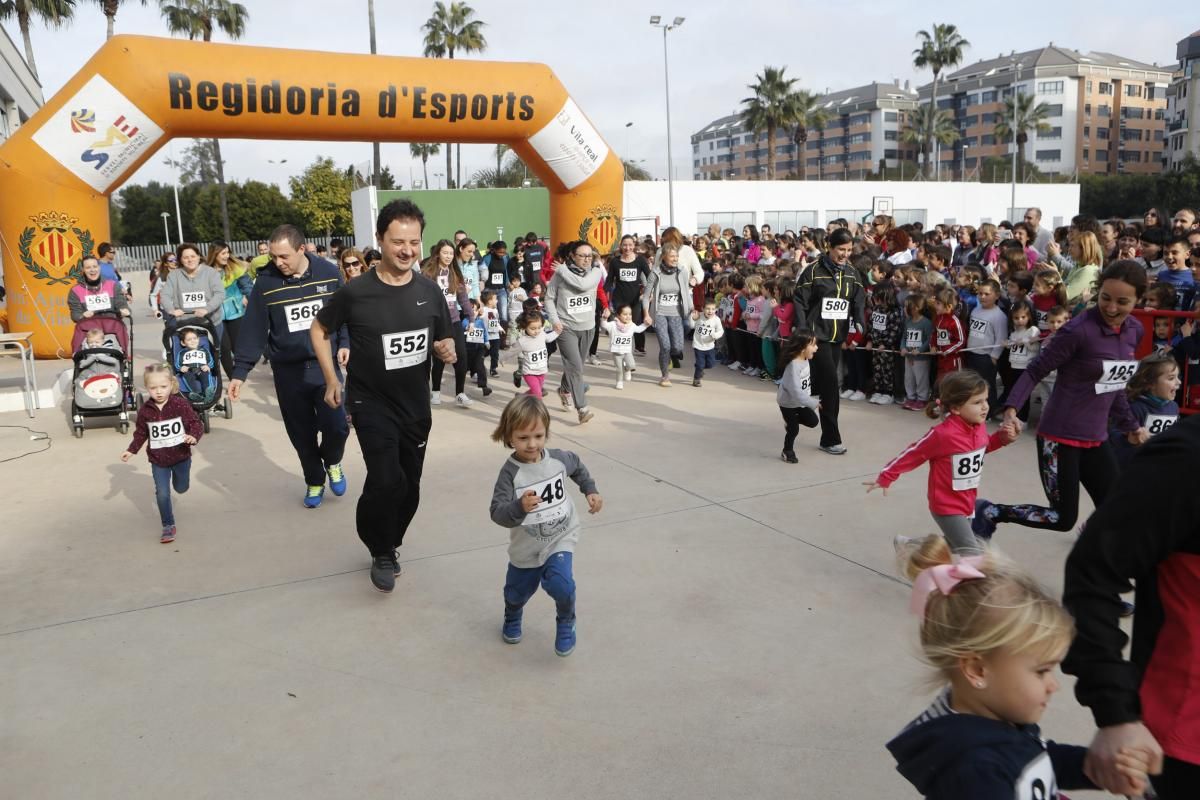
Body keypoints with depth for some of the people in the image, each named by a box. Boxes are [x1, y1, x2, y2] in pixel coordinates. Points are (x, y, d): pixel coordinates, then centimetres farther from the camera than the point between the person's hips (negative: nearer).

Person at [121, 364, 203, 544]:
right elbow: (140, 433, 7)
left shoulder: (181, 404, -16)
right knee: (162, 494, -3)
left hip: (181, 456, -1)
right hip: (158, 460, 1)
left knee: (181, 488, 20)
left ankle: (176, 475, 57)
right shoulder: (145, 410, -8)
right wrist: (131, 450, 3)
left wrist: (193, 436, -35)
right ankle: (168, 526, 11)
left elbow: (195, 423, -16)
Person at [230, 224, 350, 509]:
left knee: (336, 426, -9)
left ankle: (332, 462, 24)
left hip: (325, 365, 0)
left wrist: (344, 343, -6)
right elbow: (253, 330, -5)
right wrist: (240, 371, -10)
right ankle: (314, 481, 31)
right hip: (288, 371, 1)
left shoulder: (329, 273, -5)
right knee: (302, 434, 8)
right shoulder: (266, 282, -7)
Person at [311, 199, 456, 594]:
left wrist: (447, 350, -16)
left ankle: (389, 544, 40)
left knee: (409, 484, 14)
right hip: (371, 402, -4)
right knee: (386, 480, -17)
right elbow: (319, 330, 2)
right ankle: (381, 551, 11)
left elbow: (443, 343, 7)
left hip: (416, 403, 4)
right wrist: (332, 379, -2)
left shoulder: (430, 291, -4)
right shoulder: (355, 292, -14)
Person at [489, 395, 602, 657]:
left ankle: (566, 623, 11)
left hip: (561, 538, 0)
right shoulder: (510, 473, -25)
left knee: (560, 584, -23)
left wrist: (591, 491, 6)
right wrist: (520, 507, -49)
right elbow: (498, 514, -32)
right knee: (517, 592, 19)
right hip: (526, 547, 0)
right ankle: (512, 618, 57)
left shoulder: (559, 458, -13)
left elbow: (578, 467, 11)